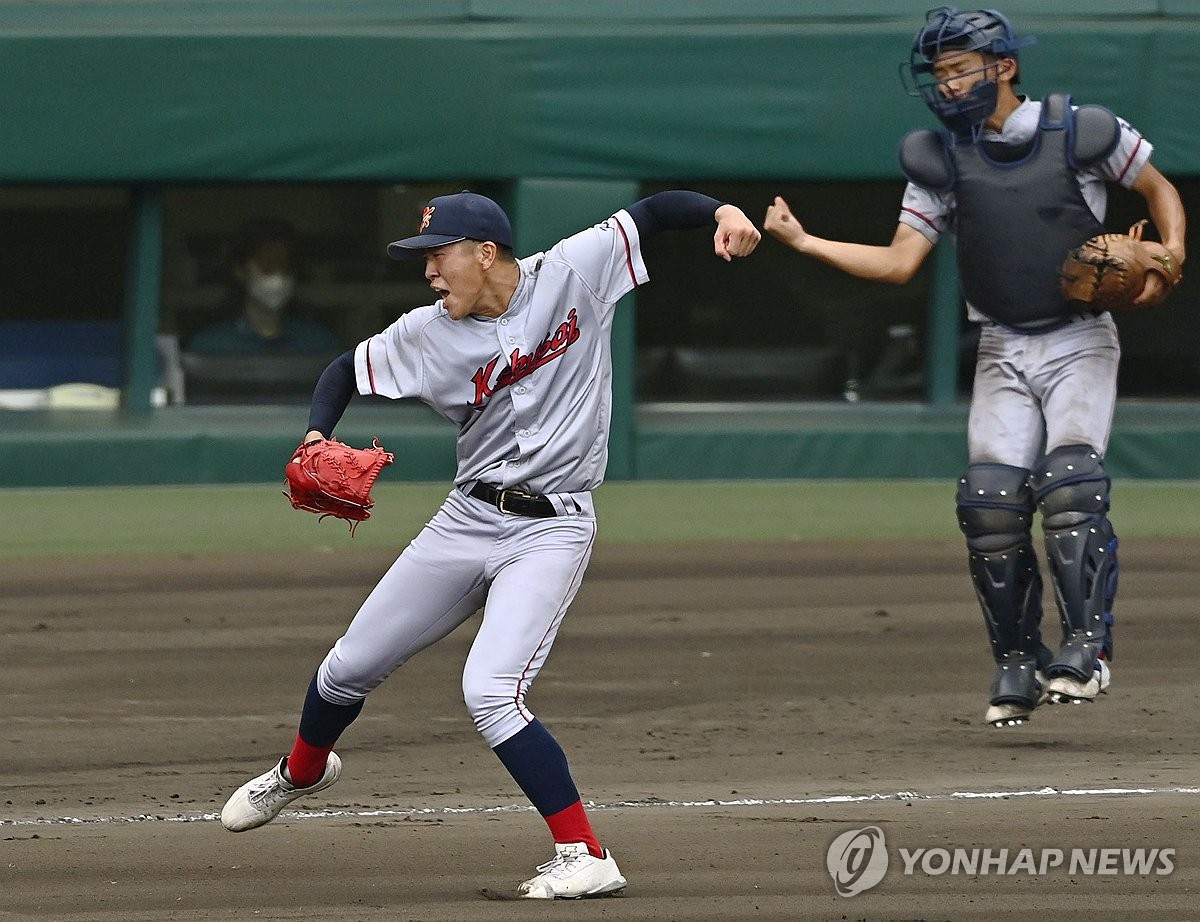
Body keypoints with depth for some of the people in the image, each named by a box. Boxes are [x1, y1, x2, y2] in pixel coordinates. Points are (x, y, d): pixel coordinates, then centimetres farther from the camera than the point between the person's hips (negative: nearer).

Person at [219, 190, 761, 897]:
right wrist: (316, 437, -9)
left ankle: (588, 858, -20)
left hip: (552, 527, -5)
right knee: (349, 667, 14)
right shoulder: (428, 335, -2)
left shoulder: (573, 273, -10)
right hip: (467, 520, 5)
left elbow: (654, 212, -10)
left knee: (491, 691, -24)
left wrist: (723, 213, -29)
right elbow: (346, 371, 10)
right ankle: (303, 771, 48)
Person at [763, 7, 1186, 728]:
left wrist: (1169, 263, -10)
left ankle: (1087, 645, -19)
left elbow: (1160, 189, 7)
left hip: (1080, 343, -3)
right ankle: (1019, 662, 0)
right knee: (991, 499, -11)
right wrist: (804, 243, -9)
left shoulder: (1083, 133, -6)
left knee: (1069, 484, -22)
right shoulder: (942, 160, 3)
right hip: (1003, 353, 3)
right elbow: (900, 262, 1)